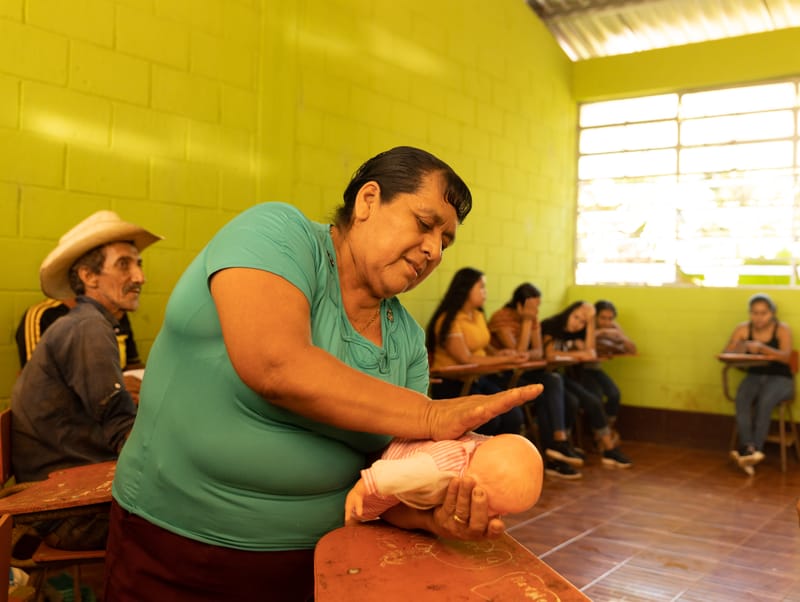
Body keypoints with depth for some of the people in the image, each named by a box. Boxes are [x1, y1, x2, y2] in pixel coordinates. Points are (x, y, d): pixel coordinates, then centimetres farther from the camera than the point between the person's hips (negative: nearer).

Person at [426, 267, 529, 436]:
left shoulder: (478, 316, 9)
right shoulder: (449, 320, -14)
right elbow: (465, 359, -19)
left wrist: (498, 353, -3)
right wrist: (506, 360, -14)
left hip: (479, 378, 7)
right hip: (452, 384, -7)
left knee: (514, 416, -17)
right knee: (489, 419, -28)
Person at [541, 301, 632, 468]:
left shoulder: (575, 334, 12)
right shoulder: (550, 326, -10)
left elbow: (589, 352, -5)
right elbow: (550, 354, -25)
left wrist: (590, 322, -5)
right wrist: (578, 354, -18)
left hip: (563, 376, 7)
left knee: (594, 402, -7)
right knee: (571, 401, -28)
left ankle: (609, 450, 0)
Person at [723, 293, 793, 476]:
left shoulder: (782, 329, -6)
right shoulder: (743, 329, 2)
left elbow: (786, 357, -22)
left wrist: (762, 348, -40)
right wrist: (740, 348, -25)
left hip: (780, 379, -3)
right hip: (754, 376, 3)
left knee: (765, 401, -34)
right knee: (741, 399, -31)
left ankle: (755, 450, -33)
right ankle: (748, 448, -41)